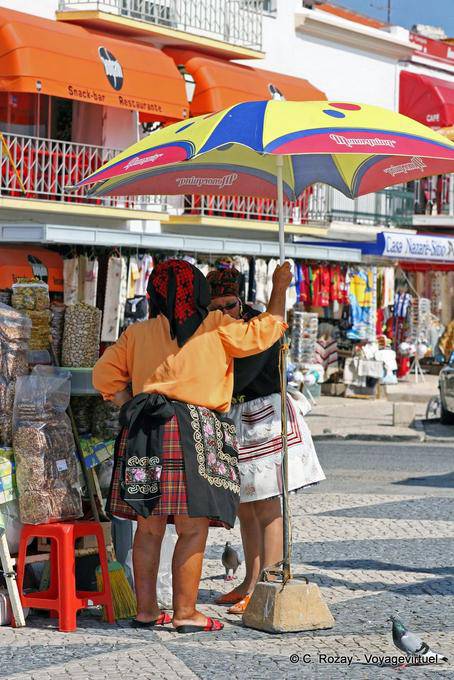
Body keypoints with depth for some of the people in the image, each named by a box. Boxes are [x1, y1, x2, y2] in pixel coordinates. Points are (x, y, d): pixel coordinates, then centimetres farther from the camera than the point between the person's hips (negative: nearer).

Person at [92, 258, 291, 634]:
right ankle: (185, 612, 1)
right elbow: (264, 331, 5)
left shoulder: (138, 333, 12)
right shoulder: (215, 328, 1)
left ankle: (146, 609, 16)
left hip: (144, 432, 5)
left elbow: (105, 374, 12)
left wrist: (131, 406, 14)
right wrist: (280, 287, 17)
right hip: (196, 432, -5)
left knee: (149, 528, 11)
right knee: (193, 530, 1)